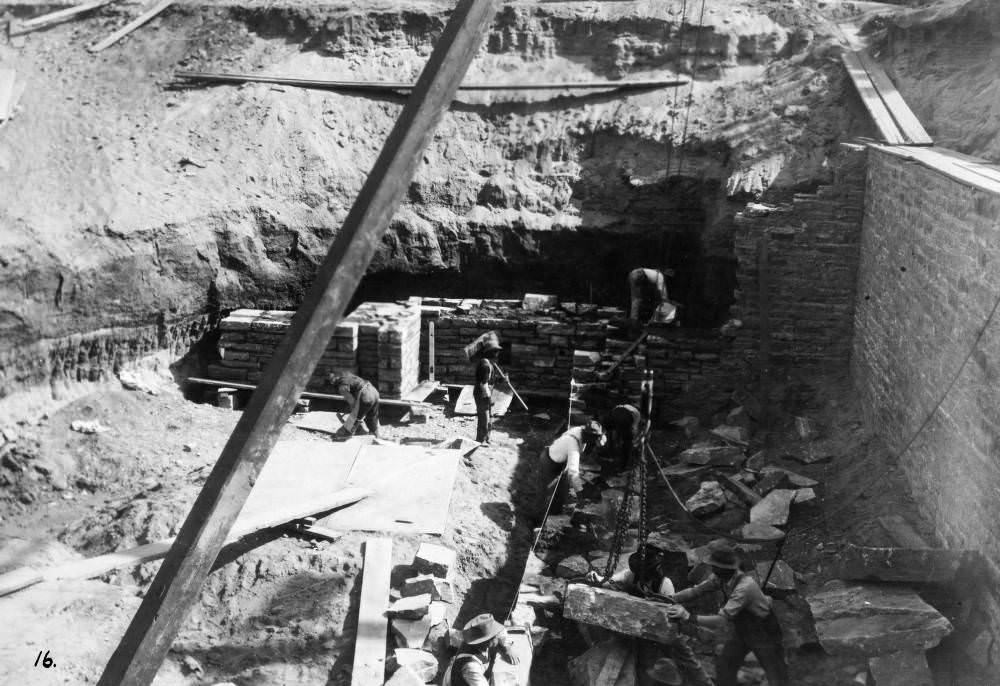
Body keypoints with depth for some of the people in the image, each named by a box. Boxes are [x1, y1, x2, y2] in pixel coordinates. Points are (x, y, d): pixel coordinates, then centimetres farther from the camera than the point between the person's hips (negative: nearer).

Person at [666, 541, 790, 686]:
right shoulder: (721, 577, -16)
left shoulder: (744, 587, -39)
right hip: (741, 630, 7)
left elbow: (721, 621, -41)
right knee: (723, 668, 6)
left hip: (764, 632, -7)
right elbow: (696, 591, -6)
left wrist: (689, 617, -45)